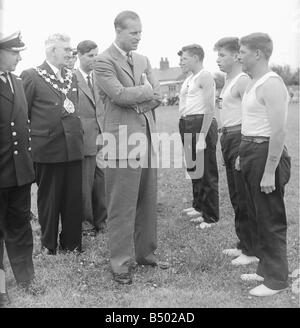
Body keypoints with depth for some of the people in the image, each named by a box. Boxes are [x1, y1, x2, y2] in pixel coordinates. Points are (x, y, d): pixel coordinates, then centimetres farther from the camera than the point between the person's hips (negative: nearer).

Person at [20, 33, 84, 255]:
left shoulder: (72, 77, 14)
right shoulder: (32, 76, -4)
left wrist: (79, 135, 9)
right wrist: (28, 145, -4)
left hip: (74, 148, 5)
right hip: (47, 149, -4)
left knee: (74, 199, 8)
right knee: (49, 199, 9)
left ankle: (72, 243, 23)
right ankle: (48, 245, 24)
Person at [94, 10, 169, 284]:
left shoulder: (143, 60, 17)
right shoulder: (104, 61, -4)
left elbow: (158, 97, 9)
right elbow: (120, 94, -17)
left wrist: (135, 103, -7)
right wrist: (146, 89, -3)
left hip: (148, 135, 7)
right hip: (123, 137, -7)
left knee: (148, 201, 12)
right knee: (122, 206, -1)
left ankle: (146, 253, 25)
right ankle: (121, 263, 10)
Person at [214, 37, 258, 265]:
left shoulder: (242, 80, -13)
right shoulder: (229, 80, 16)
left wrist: (244, 151, -24)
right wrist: (225, 135, 12)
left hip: (240, 138, -10)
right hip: (228, 138, 10)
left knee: (245, 198, -2)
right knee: (236, 196, 16)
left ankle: (252, 251, 10)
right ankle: (244, 244, 29)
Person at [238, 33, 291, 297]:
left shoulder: (271, 84, -16)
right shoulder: (254, 83, 14)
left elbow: (279, 131, -22)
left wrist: (269, 173, -23)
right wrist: (244, 154, 13)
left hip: (266, 153, -10)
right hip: (251, 152, 10)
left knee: (271, 219, 1)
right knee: (257, 215, 17)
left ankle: (276, 279, 16)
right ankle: (265, 269, 32)